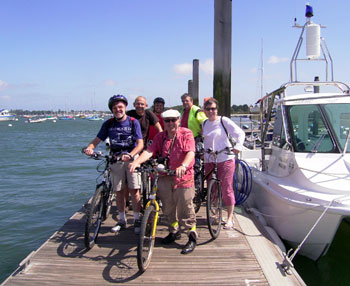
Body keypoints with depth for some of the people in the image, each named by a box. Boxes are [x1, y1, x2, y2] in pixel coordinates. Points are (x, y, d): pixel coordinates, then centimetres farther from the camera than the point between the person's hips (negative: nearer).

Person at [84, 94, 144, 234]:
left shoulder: (133, 122, -4)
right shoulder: (108, 123, 4)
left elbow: (140, 144, -11)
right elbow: (97, 140, 3)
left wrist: (130, 155, -28)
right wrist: (89, 148, -19)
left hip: (131, 158, -2)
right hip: (115, 159, 3)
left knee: (134, 190, -4)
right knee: (119, 191, 8)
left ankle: (137, 220, 9)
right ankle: (122, 220, 21)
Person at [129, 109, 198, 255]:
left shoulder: (186, 134, -5)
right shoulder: (159, 137, 7)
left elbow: (190, 152, -20)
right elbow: (149, 151, -7)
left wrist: (183, 165, -39)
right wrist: (136, 161, -26)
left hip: (183, 176, -4)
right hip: (164, 177, 5)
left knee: (185, 207, -2)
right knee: (168, 206, 14)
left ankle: (192, 236, 13)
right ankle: (174, 231, 35)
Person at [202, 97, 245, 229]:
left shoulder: (224, 121, -3)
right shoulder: (204, 124, 13)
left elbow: (240, 133, -6)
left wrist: (238, 146, -21)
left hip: (225, 160, -5)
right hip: (209, 161, 5)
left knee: (226, 189, -5)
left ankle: (230, 218, 3)